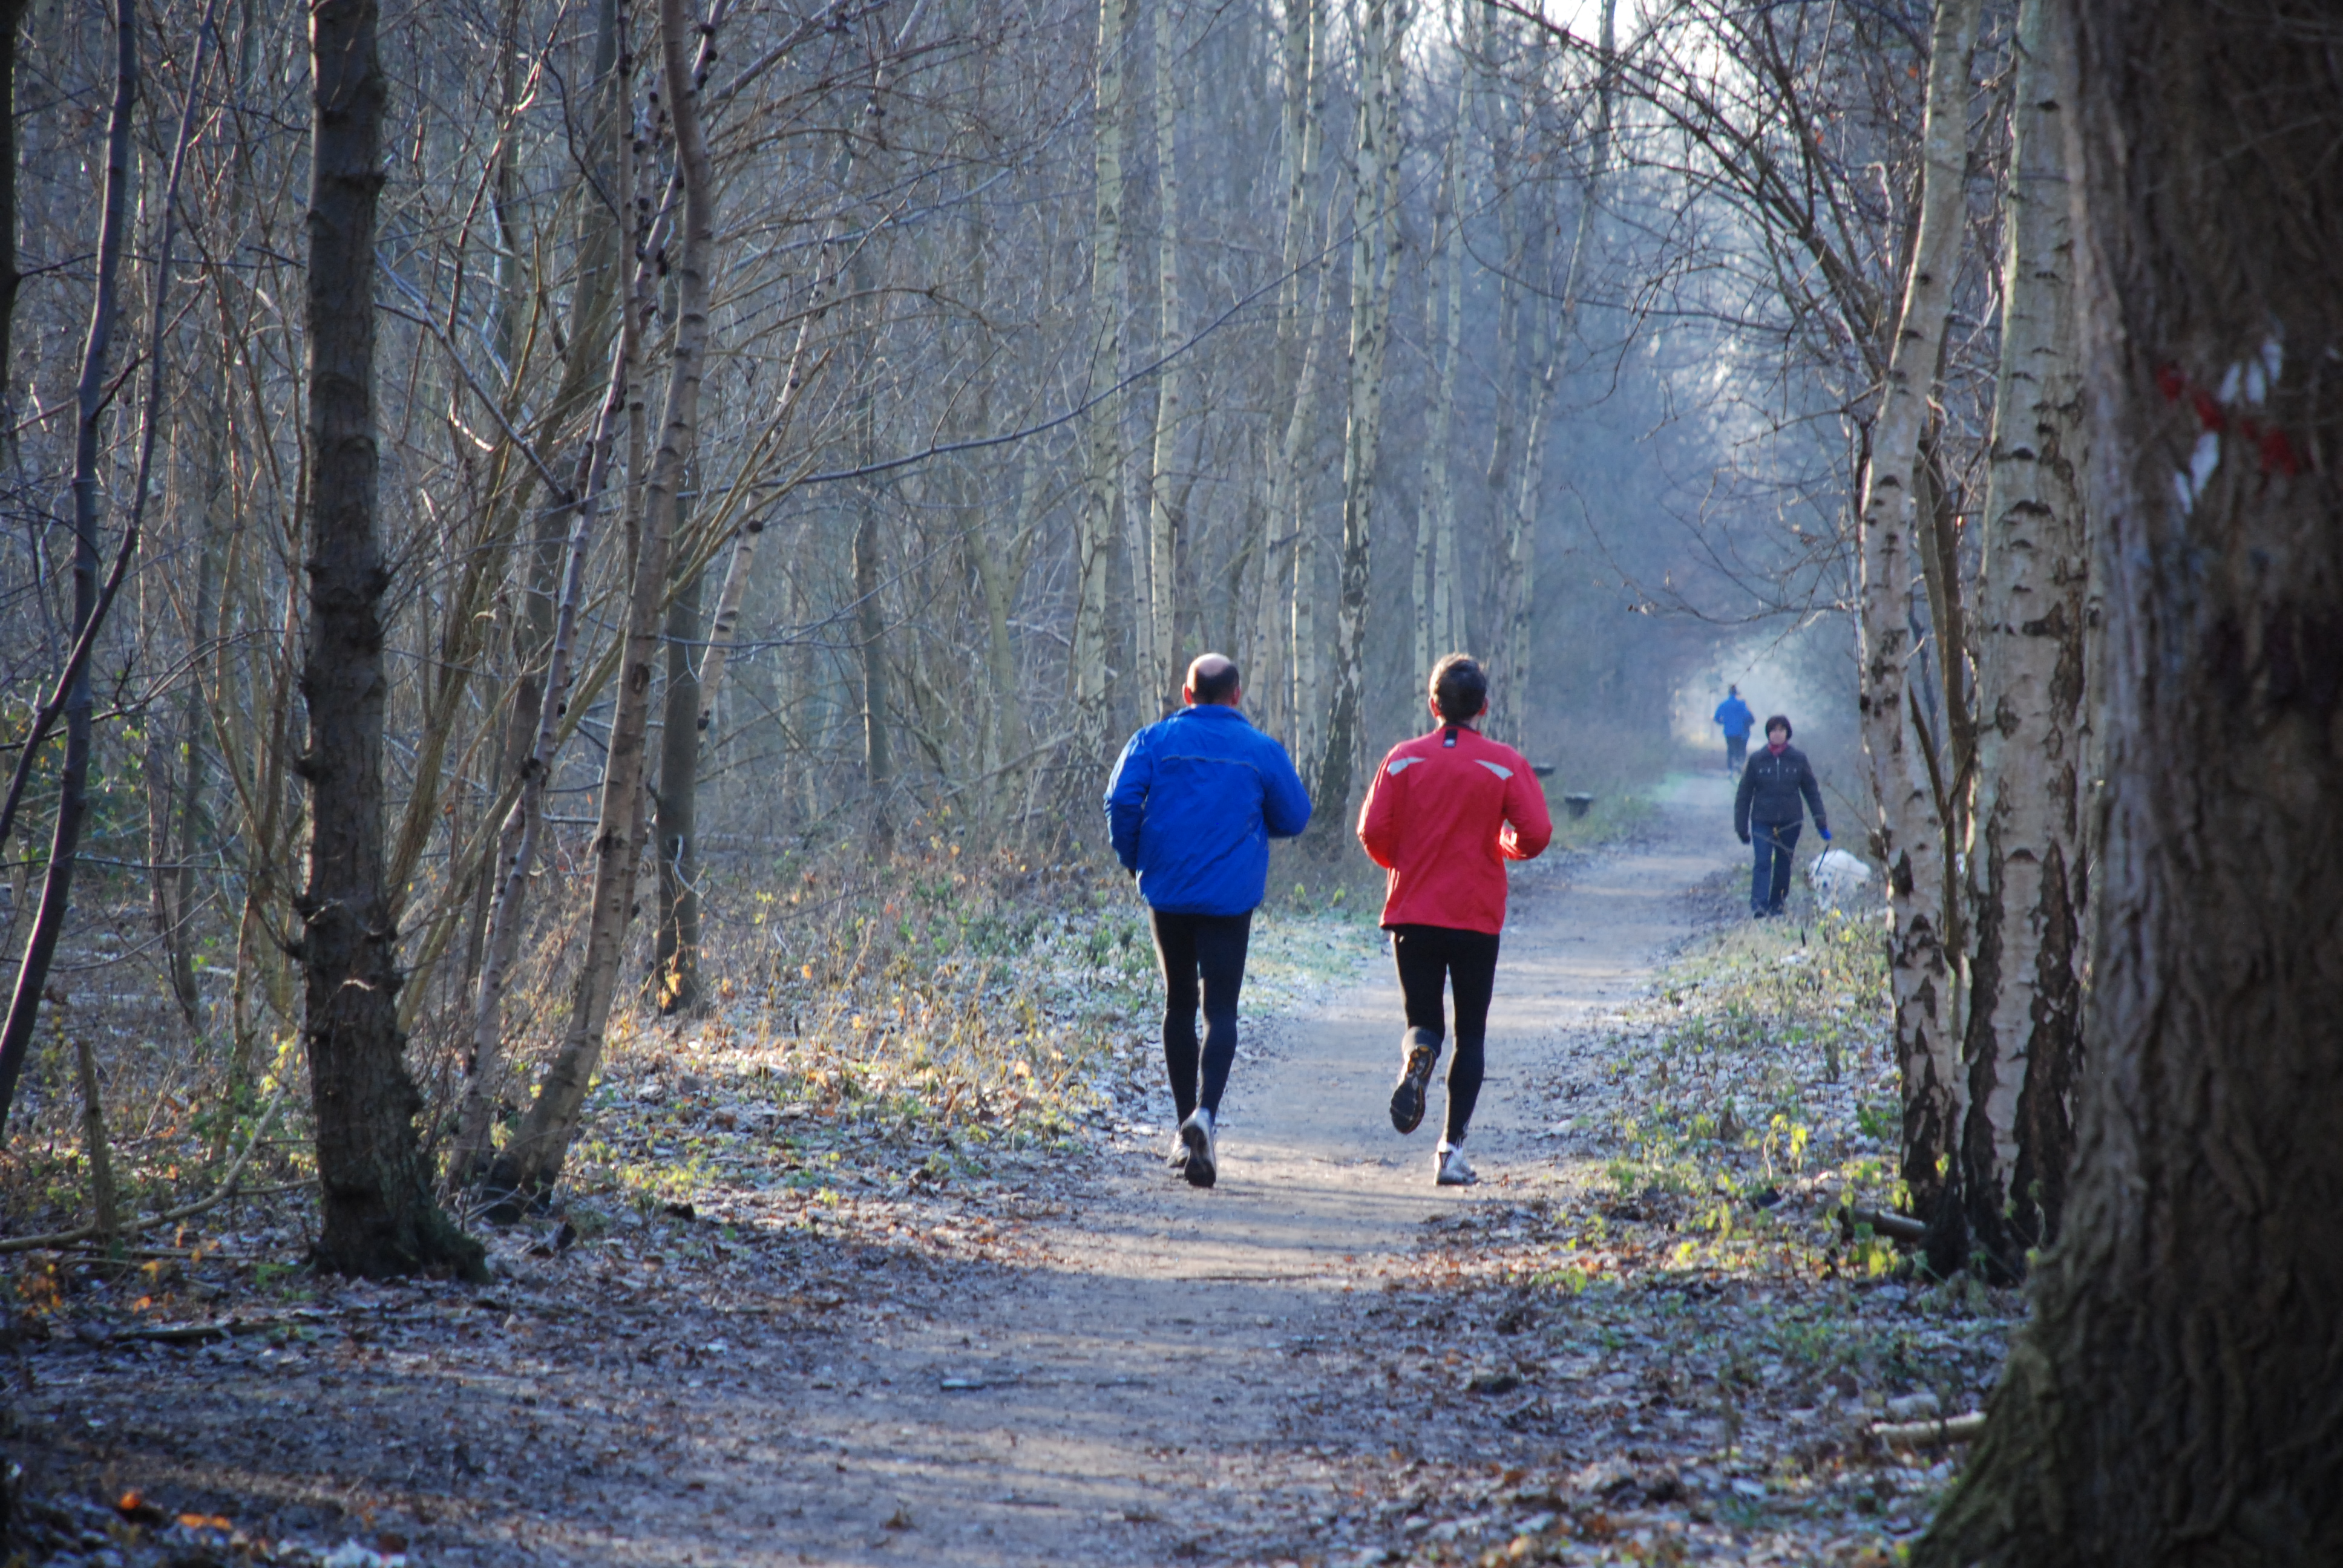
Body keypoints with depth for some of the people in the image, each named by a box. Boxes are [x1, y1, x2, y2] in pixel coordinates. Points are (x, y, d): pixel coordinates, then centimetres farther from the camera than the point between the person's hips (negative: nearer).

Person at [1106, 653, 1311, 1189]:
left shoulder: (1156, 740, 1)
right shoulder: (1262, 751, 1)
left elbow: (1121, 800, -9)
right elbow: (1294, 818, 7)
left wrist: (1133, 861, 5)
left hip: (1167, 891, 2)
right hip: (1230, 897, -2)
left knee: (1179, 1005, 15)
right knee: (1221, 1009, -3)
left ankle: (1186, 1128, 18)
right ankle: (1204, 1115, -26)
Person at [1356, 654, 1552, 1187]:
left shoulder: (1405, 759, -1)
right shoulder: (1505, 764, -4)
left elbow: (1373, 832, -6)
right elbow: (1535, 834, -10)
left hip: (1413, 912, 1)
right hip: (1477, 917, -1)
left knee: (1424, 1022, 13)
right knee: (1471, 1035, 10)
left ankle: (1417, 1053, -24)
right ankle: (1452, 1150, 2)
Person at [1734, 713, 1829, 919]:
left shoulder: (1798, 759, 2)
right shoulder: (1757, 760, -1)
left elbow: (1811, 791, 8)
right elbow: (1744, 795, 3)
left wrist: (1821, 821, 3)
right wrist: (1741, 826, 0)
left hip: (1790, 822, 2)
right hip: (1763, 822, -2)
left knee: (1783, 866, 9)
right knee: (1763, 862, -15)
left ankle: (1777, 905, 22)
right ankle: (1758, 906, -22)